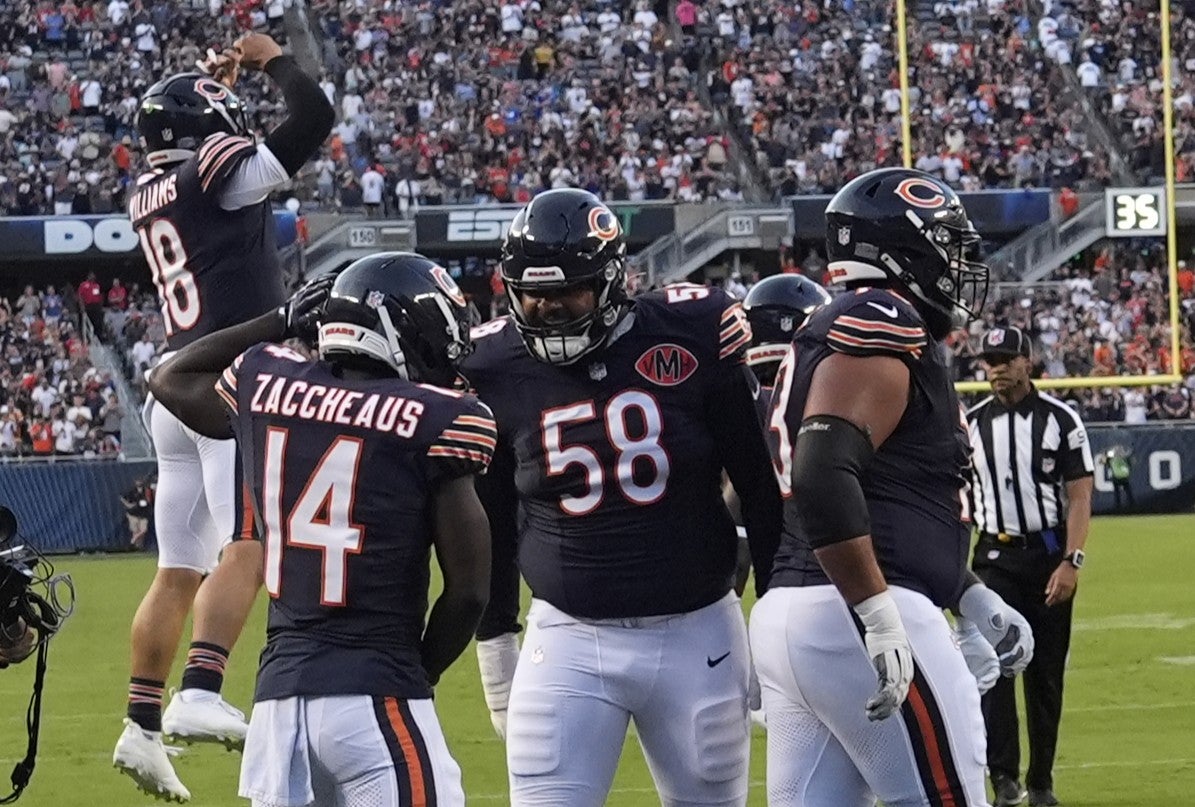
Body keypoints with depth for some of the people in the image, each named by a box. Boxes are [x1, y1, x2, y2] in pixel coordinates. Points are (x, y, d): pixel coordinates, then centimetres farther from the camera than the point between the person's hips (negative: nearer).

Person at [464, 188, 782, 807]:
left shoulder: (689, 335, -6)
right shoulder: (497, 369, -2)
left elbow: (759, 483, 2)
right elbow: (491, 526, 10)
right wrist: (495, 646, 13)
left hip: (695, 636, 0)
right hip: (568, 641, 0)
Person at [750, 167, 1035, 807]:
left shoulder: (831, 333, 22)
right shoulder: (883, 326, -10)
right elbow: (824, 476, -24)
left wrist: (973, 600, 27)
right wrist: (881, 617, -25)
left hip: (788, 614, 10)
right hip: (857, 619, -10)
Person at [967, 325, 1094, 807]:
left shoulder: (1060, 420, -1)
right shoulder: (970, 424, 6)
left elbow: (1079, 497, -3)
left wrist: (1070, 562, -13)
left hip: (1049, 556, -1)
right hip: (995, 557, 1)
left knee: (1046, 672, 4)